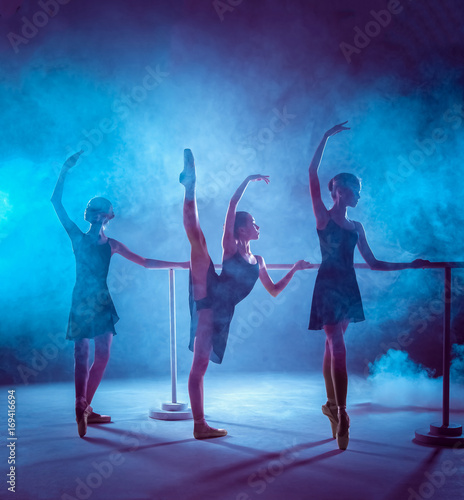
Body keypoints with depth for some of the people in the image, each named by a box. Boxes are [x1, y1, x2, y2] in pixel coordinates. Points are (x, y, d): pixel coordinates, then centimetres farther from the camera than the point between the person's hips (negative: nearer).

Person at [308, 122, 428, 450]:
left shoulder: (356, 227, 15)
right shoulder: (323, 217, 0)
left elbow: (373, 263, 16)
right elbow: (313, 173, -10)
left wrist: (409, 265, 13)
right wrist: (327, 137, -9)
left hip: (348, 287, 6)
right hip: (328, 286, -5)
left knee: (333, 346, 12)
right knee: (338, 348, -12)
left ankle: (332, 405, 21)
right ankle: (341, 413, -14)